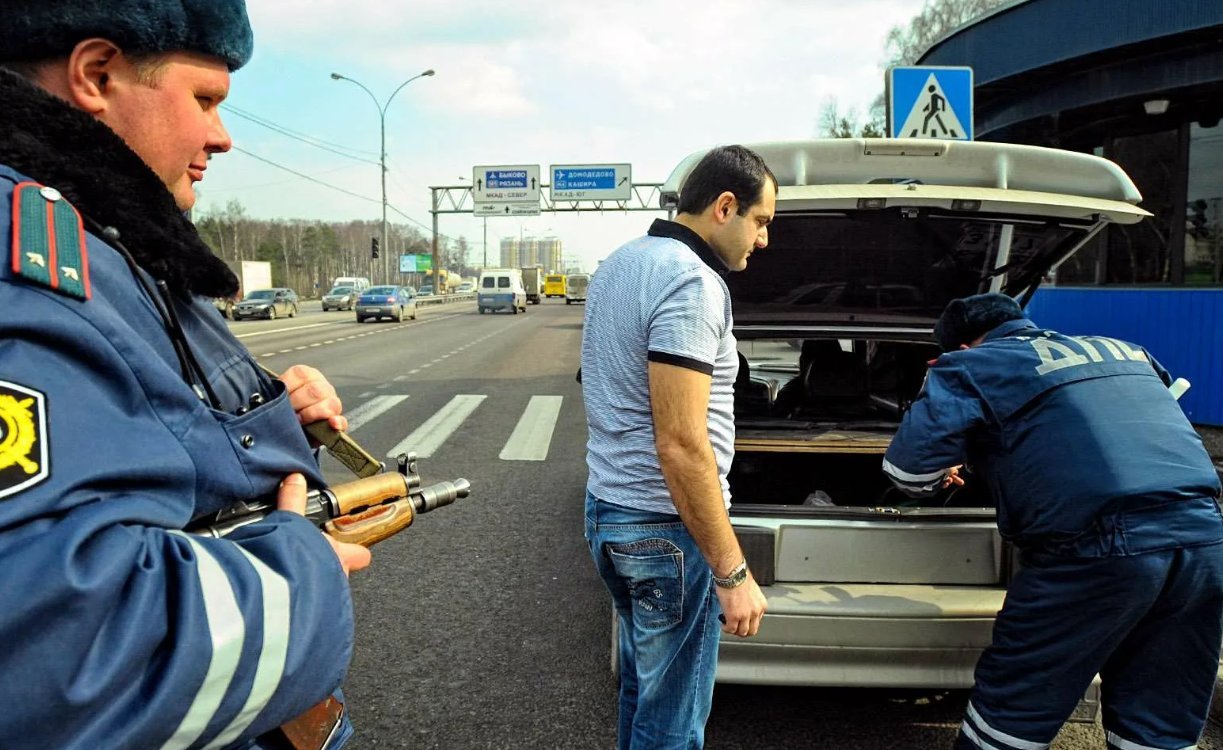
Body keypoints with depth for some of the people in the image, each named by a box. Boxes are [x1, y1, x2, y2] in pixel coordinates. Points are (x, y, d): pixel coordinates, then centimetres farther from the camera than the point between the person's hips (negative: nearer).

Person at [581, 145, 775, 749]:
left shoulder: (618, 264, 11)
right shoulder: (692, 283, -20)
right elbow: (680, 445, -26)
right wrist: (733, 574, -20)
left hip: (606, 510, 10)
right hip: (665, 527, -10)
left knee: (642, 688, 25)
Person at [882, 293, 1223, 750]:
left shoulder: (974, 366, 6)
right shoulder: (1126, 351, 26)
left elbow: (907, 469, -3)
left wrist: (957, 465, 21)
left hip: (1099, 549, -7)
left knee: (1011, 709, 11)